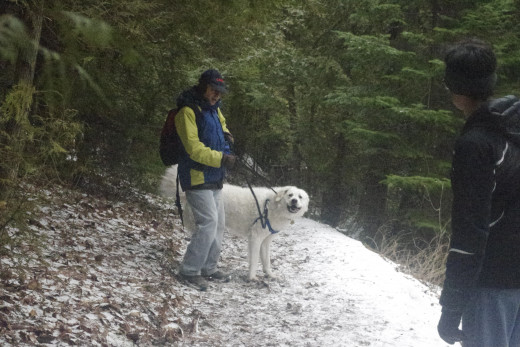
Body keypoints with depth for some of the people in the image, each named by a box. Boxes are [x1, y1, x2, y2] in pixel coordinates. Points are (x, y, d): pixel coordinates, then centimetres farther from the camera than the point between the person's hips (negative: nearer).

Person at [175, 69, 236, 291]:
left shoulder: (213, 109, 13)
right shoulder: (188, 111, -16)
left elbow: (221, 123, 35)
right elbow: (194, 148, -23)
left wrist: (225, 134, 12)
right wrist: (221, 158, -27)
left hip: (214, 179, 10)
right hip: (197, 178, -10)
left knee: (218, 224, 14)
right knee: (208, 223, -14)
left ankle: (208, 267, 25)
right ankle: (190, 270, -5)